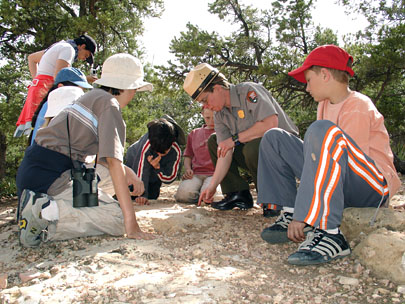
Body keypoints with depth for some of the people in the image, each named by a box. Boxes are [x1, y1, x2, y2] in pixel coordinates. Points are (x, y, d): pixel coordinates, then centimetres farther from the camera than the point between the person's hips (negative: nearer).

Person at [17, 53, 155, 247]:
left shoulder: (93, 96, 19)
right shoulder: (109, 104, -9)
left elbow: (99, 154, 24)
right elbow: (114, 160, -18)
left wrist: (128, 173, 13)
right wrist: (131, 222, -20)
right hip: (50, 175, -10)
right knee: (118, 218, -11)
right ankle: (44, 210, -21)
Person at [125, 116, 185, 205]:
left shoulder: (176, 151, -35)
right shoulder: (146, 145, -46)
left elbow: (170, 178, -27)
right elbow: (141, 171, -41)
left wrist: (158, 167, -45)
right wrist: (141, 194, -43)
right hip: (134, 161, -2)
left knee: (152, 196, 6)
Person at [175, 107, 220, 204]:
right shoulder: (194, 133, 23)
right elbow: (188, 156, 27)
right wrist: (187, 169, 5)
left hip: (214, 174, -2)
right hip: (196, 174, 3)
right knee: (183, 194, -29)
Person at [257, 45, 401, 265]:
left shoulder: (358, 107, -16)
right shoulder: (325, 104, 11)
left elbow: (345, 160, -23)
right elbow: (318, 151, 6)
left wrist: (303, 218, -26)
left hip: (374, 186, -8)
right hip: (339, 185, 8)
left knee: (323, 131, -36)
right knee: (274, 138, 3)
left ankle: (328, 233, -38)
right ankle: (290, 215, -4)